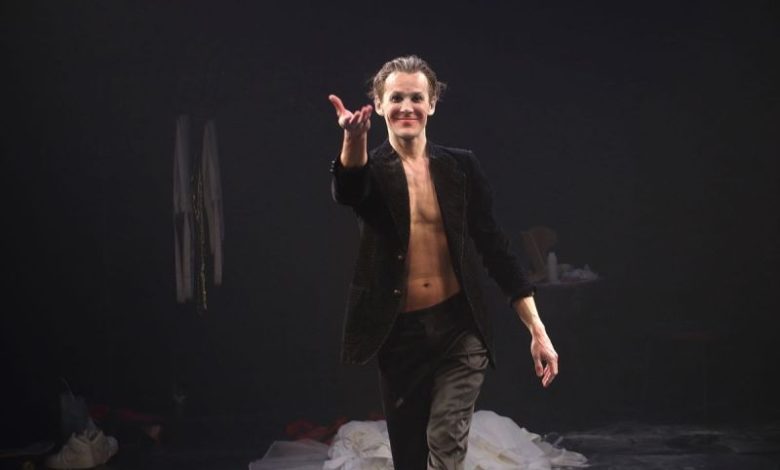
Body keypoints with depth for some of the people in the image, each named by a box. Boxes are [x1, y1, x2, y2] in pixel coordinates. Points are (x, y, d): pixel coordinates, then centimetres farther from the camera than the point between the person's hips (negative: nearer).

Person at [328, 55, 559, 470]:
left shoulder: (460, 167, 1)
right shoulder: (371, 171, -1)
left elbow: (494, 248, 3)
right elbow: (347, 194, -27)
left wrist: (537, 330, -2)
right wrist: (355, 138, -49)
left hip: (459, 328, -1)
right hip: (399, 333, 1)